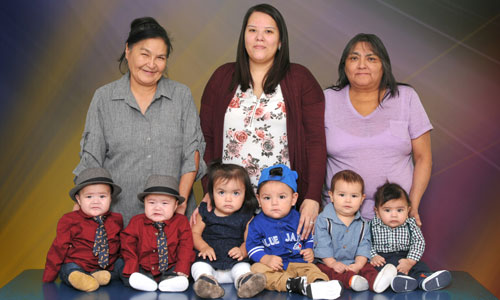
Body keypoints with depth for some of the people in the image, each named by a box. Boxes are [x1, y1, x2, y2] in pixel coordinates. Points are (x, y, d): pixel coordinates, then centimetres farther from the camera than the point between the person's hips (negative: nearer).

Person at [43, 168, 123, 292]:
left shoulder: (116, 220, 4)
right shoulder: (70, 221, -6)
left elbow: (122, 247, 20)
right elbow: (58, 248, -2)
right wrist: (48, 277, -2)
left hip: (107, 269, 4)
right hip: (75, 266, -3)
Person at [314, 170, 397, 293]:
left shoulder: (363, 224, 11)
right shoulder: (324, 219, -1)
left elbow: (364, 246, 3)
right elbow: (322, 245, -6)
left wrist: (358, 265, -14)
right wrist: (332, 263, -17)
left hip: (353, 265, 4)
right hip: (328, 263, -3)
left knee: (367, 268, -22)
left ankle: (375, 281, -50)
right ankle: (351, 280, -58)